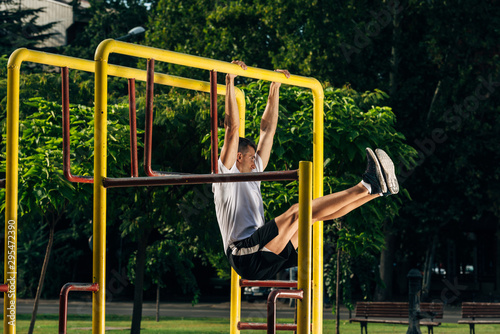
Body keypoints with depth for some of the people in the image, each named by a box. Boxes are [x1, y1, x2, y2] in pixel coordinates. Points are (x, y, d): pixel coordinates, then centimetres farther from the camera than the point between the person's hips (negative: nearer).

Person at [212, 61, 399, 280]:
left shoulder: (252, 176, 29)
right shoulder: (226, 173, 5)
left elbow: (267, 129, 31)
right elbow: (232, 128, -7)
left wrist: (274, 89, 32)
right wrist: (230, 82, -9)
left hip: (265, 262, 9)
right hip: (245, 255, -9)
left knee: (317, 212, 2)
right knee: (297, 211, -24)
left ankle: (379, 188, -1)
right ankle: (367, 186, -30)